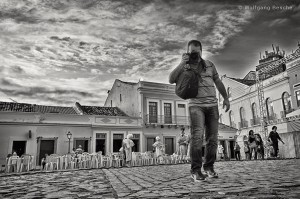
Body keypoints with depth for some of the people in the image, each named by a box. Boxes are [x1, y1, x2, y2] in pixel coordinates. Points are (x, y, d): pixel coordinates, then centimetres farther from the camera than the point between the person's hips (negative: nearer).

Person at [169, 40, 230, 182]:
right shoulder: (184, 67, 6)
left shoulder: (209, 65, 15)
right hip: (196, 105, -3)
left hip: (212, 105, 4)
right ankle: (196, 170, -12)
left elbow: (218, 82, 19)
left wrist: (226, 98, 11)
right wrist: (182, 63, -14)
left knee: (212, 138, 1)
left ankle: (209, 167, 14)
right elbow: (171, 80, -9)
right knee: (197, 136, -18)